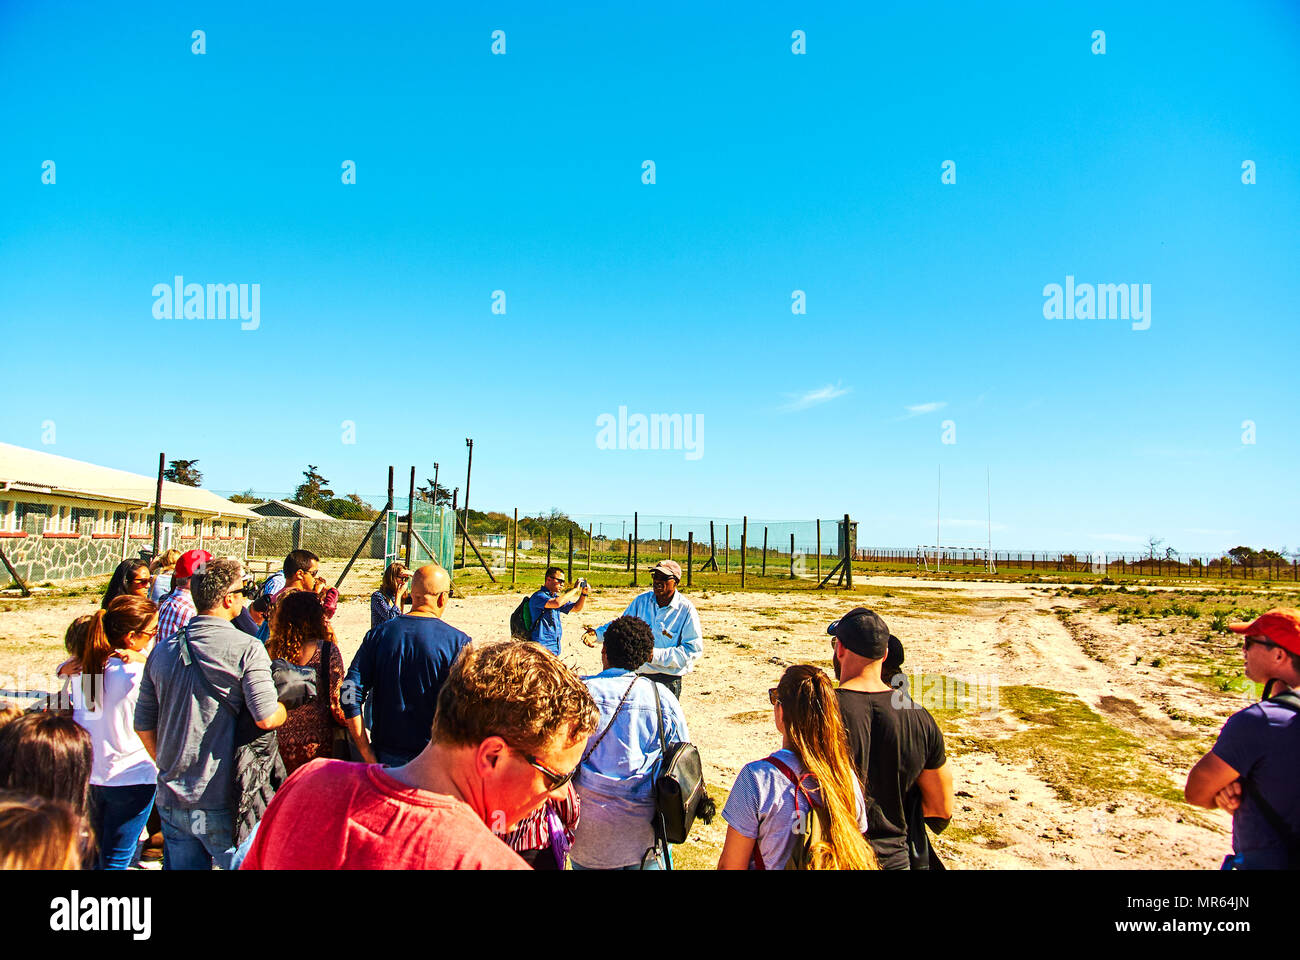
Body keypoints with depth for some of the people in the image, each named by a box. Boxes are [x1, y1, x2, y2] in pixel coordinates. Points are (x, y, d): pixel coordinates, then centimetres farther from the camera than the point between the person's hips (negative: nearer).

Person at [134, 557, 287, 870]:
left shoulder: (163, 649, 5)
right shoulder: (247, 649, -15)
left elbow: (143, 723, 12)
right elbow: (266, 718, -20)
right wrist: (285, 708, 1)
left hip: (171, 799, 6)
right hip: (222, 803, -6)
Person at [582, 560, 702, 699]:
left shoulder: (686, 609, -10)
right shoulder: (642, 601, 4)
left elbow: (694, 649, -14)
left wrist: (655, 655, -21)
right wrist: (597, 633, -5)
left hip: (668, 681, -4)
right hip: (638, 675, 4)